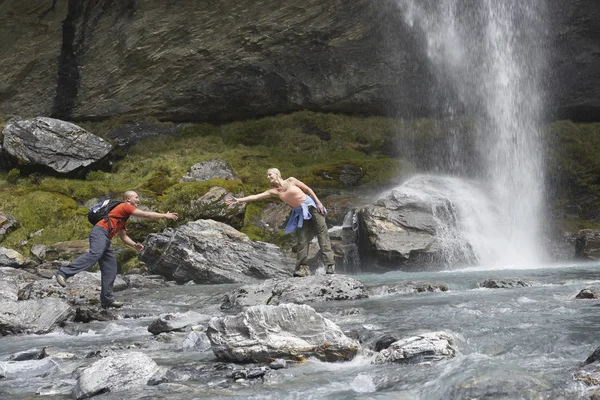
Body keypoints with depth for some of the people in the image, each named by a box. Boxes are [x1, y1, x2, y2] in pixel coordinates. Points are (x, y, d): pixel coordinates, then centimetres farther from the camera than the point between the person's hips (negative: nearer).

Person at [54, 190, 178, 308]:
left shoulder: (124, 217, 33)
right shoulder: (125, 206, 5)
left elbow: (123, 236, 35)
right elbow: (146, 214, 0)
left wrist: (134, 245, 18)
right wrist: (165, 215, 6)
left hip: (105, 239, 10)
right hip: (100, 232, -10)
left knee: (110, 269, 6)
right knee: (94, 254, -34)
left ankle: (107, 299, 6)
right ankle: (63, 273, -44)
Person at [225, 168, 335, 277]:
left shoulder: (290, 181, -8)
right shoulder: (274, 191, 1)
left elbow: (308, 189, -4)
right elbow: (255, 197, -4)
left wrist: (318, 202, -9)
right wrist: (238, 200, -10)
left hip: (311, 206, -4)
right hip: (300, 213, 4)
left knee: (322, 234, -6)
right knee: (302, 240, 0)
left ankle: (331, 265, -7)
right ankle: (302, 267, 4)